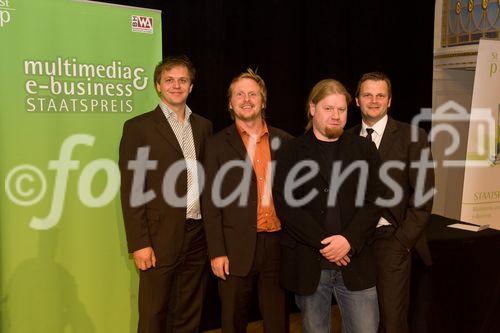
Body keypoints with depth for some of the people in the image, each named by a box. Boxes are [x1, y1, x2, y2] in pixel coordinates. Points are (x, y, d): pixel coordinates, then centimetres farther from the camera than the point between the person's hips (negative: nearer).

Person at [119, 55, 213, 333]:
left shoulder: (203, 126, 12)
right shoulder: (138, 127, -3)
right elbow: (131, 191, -7)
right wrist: (139, 244, -12)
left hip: (198, 236, 4)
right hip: (161, 238, -4)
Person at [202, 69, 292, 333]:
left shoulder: (284, 141, 7)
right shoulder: (217, 144, 1)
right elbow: (211, 202, -2)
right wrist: (216, 252, -8)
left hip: (277, 244, 2)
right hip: (236, 249, -2)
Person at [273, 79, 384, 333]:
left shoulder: (365, 150, 8)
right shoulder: (291, 152, 2)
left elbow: (373, 201, 1)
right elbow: (285, 205, -7)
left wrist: (349, 240, -13)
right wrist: (323, 243, -13)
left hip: (355, 263, 1)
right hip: (307, 265, -1)